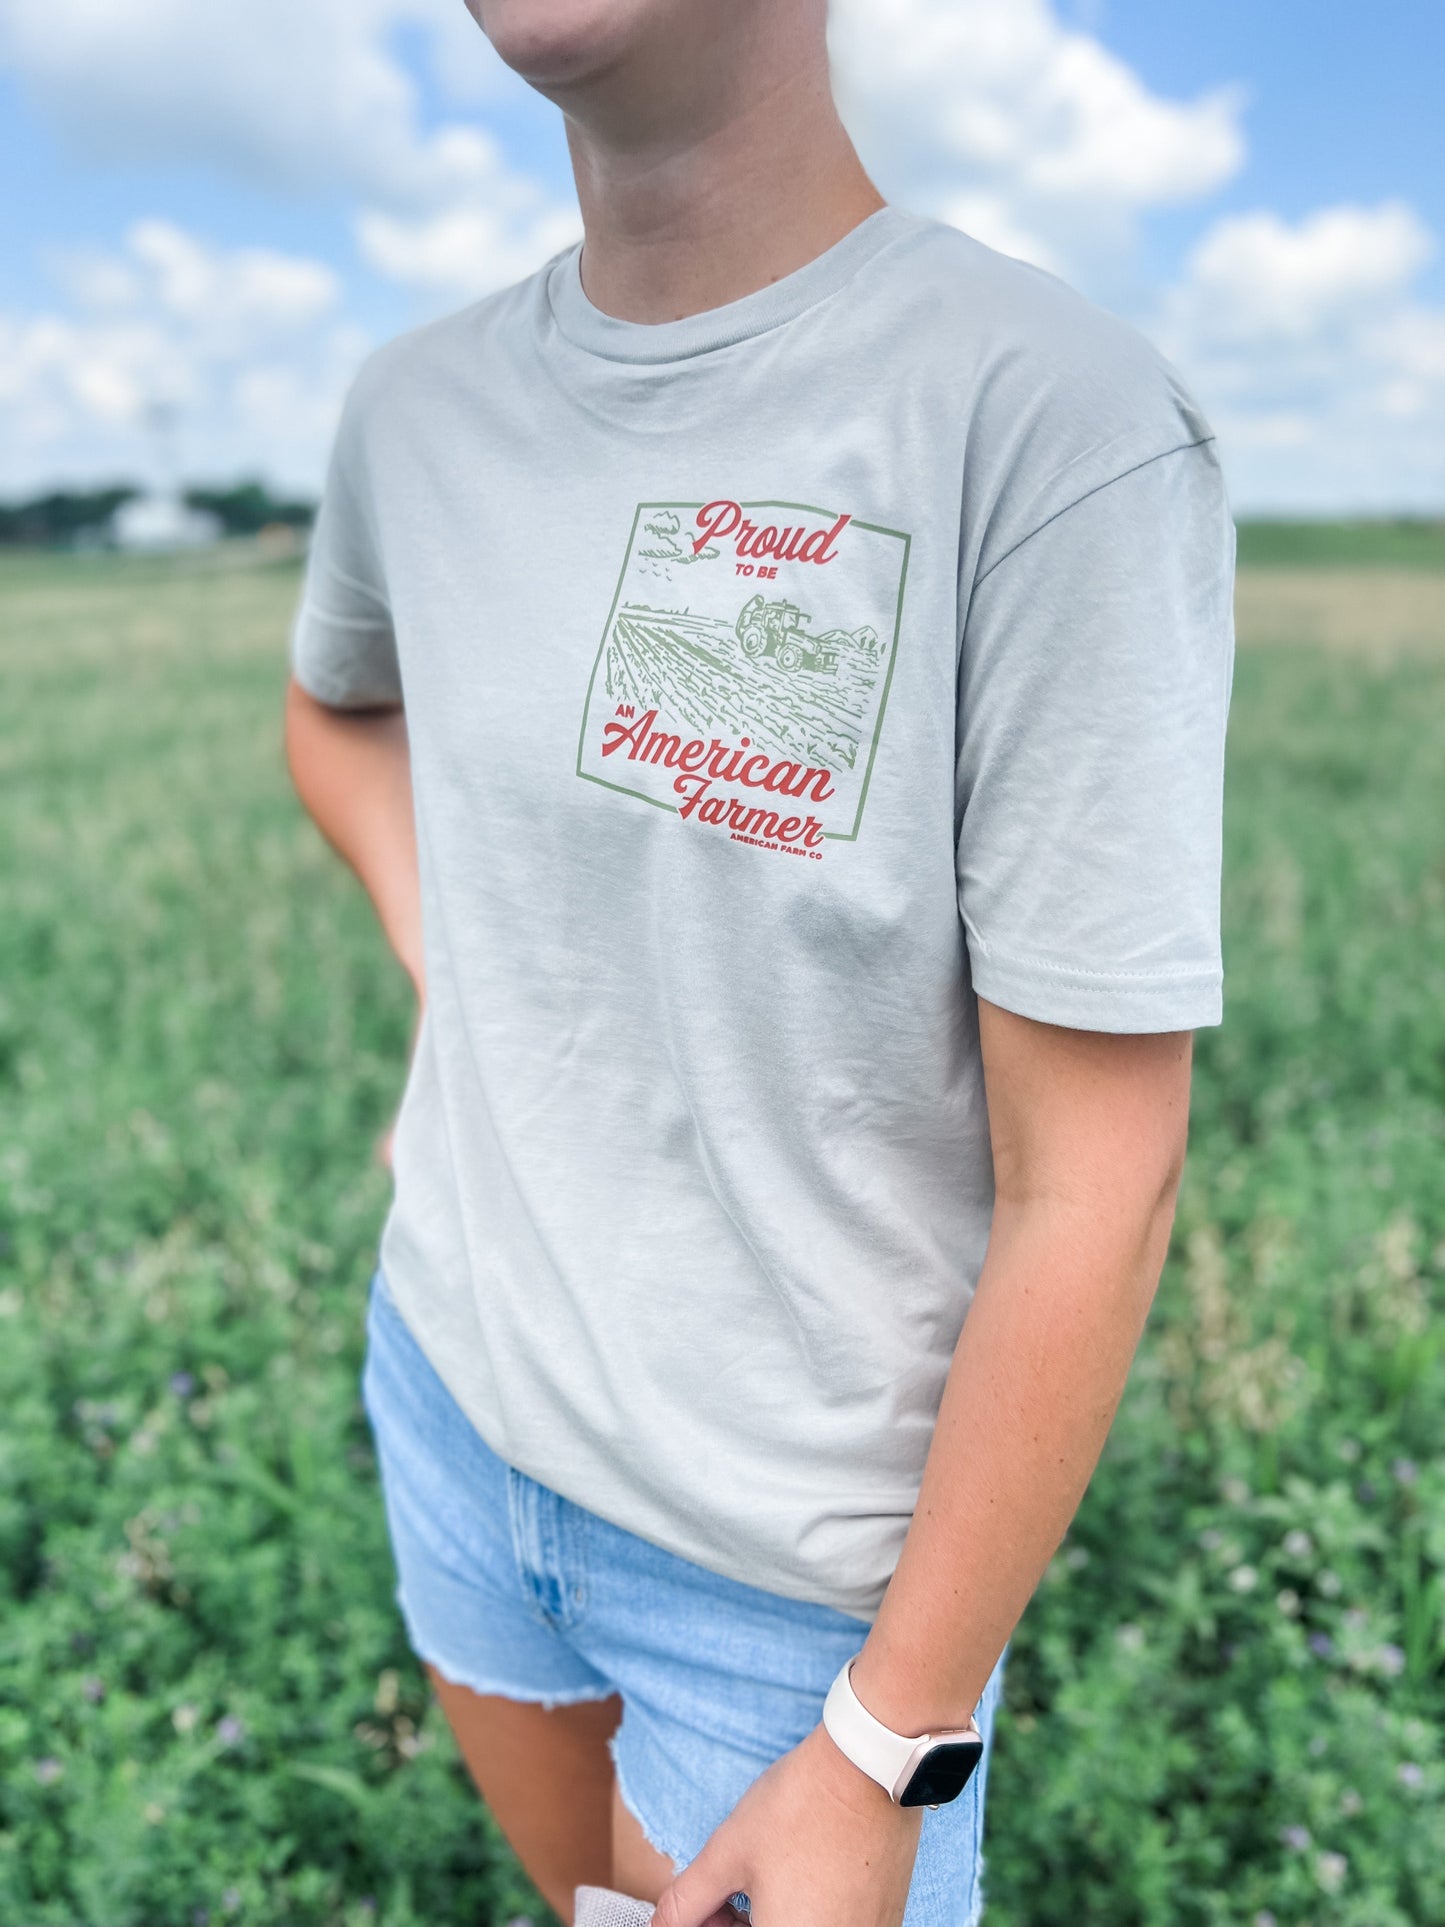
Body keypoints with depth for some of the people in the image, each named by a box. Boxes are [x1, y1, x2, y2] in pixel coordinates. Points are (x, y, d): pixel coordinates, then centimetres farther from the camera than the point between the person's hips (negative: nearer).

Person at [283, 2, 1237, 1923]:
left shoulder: (1065, 423, -24)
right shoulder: (424, 406, -4)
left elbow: (1097, 1188, -21)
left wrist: (882, 1761, -13)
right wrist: (448, 985, 2)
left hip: (807, 1546, -5)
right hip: (454, 1399, 6)